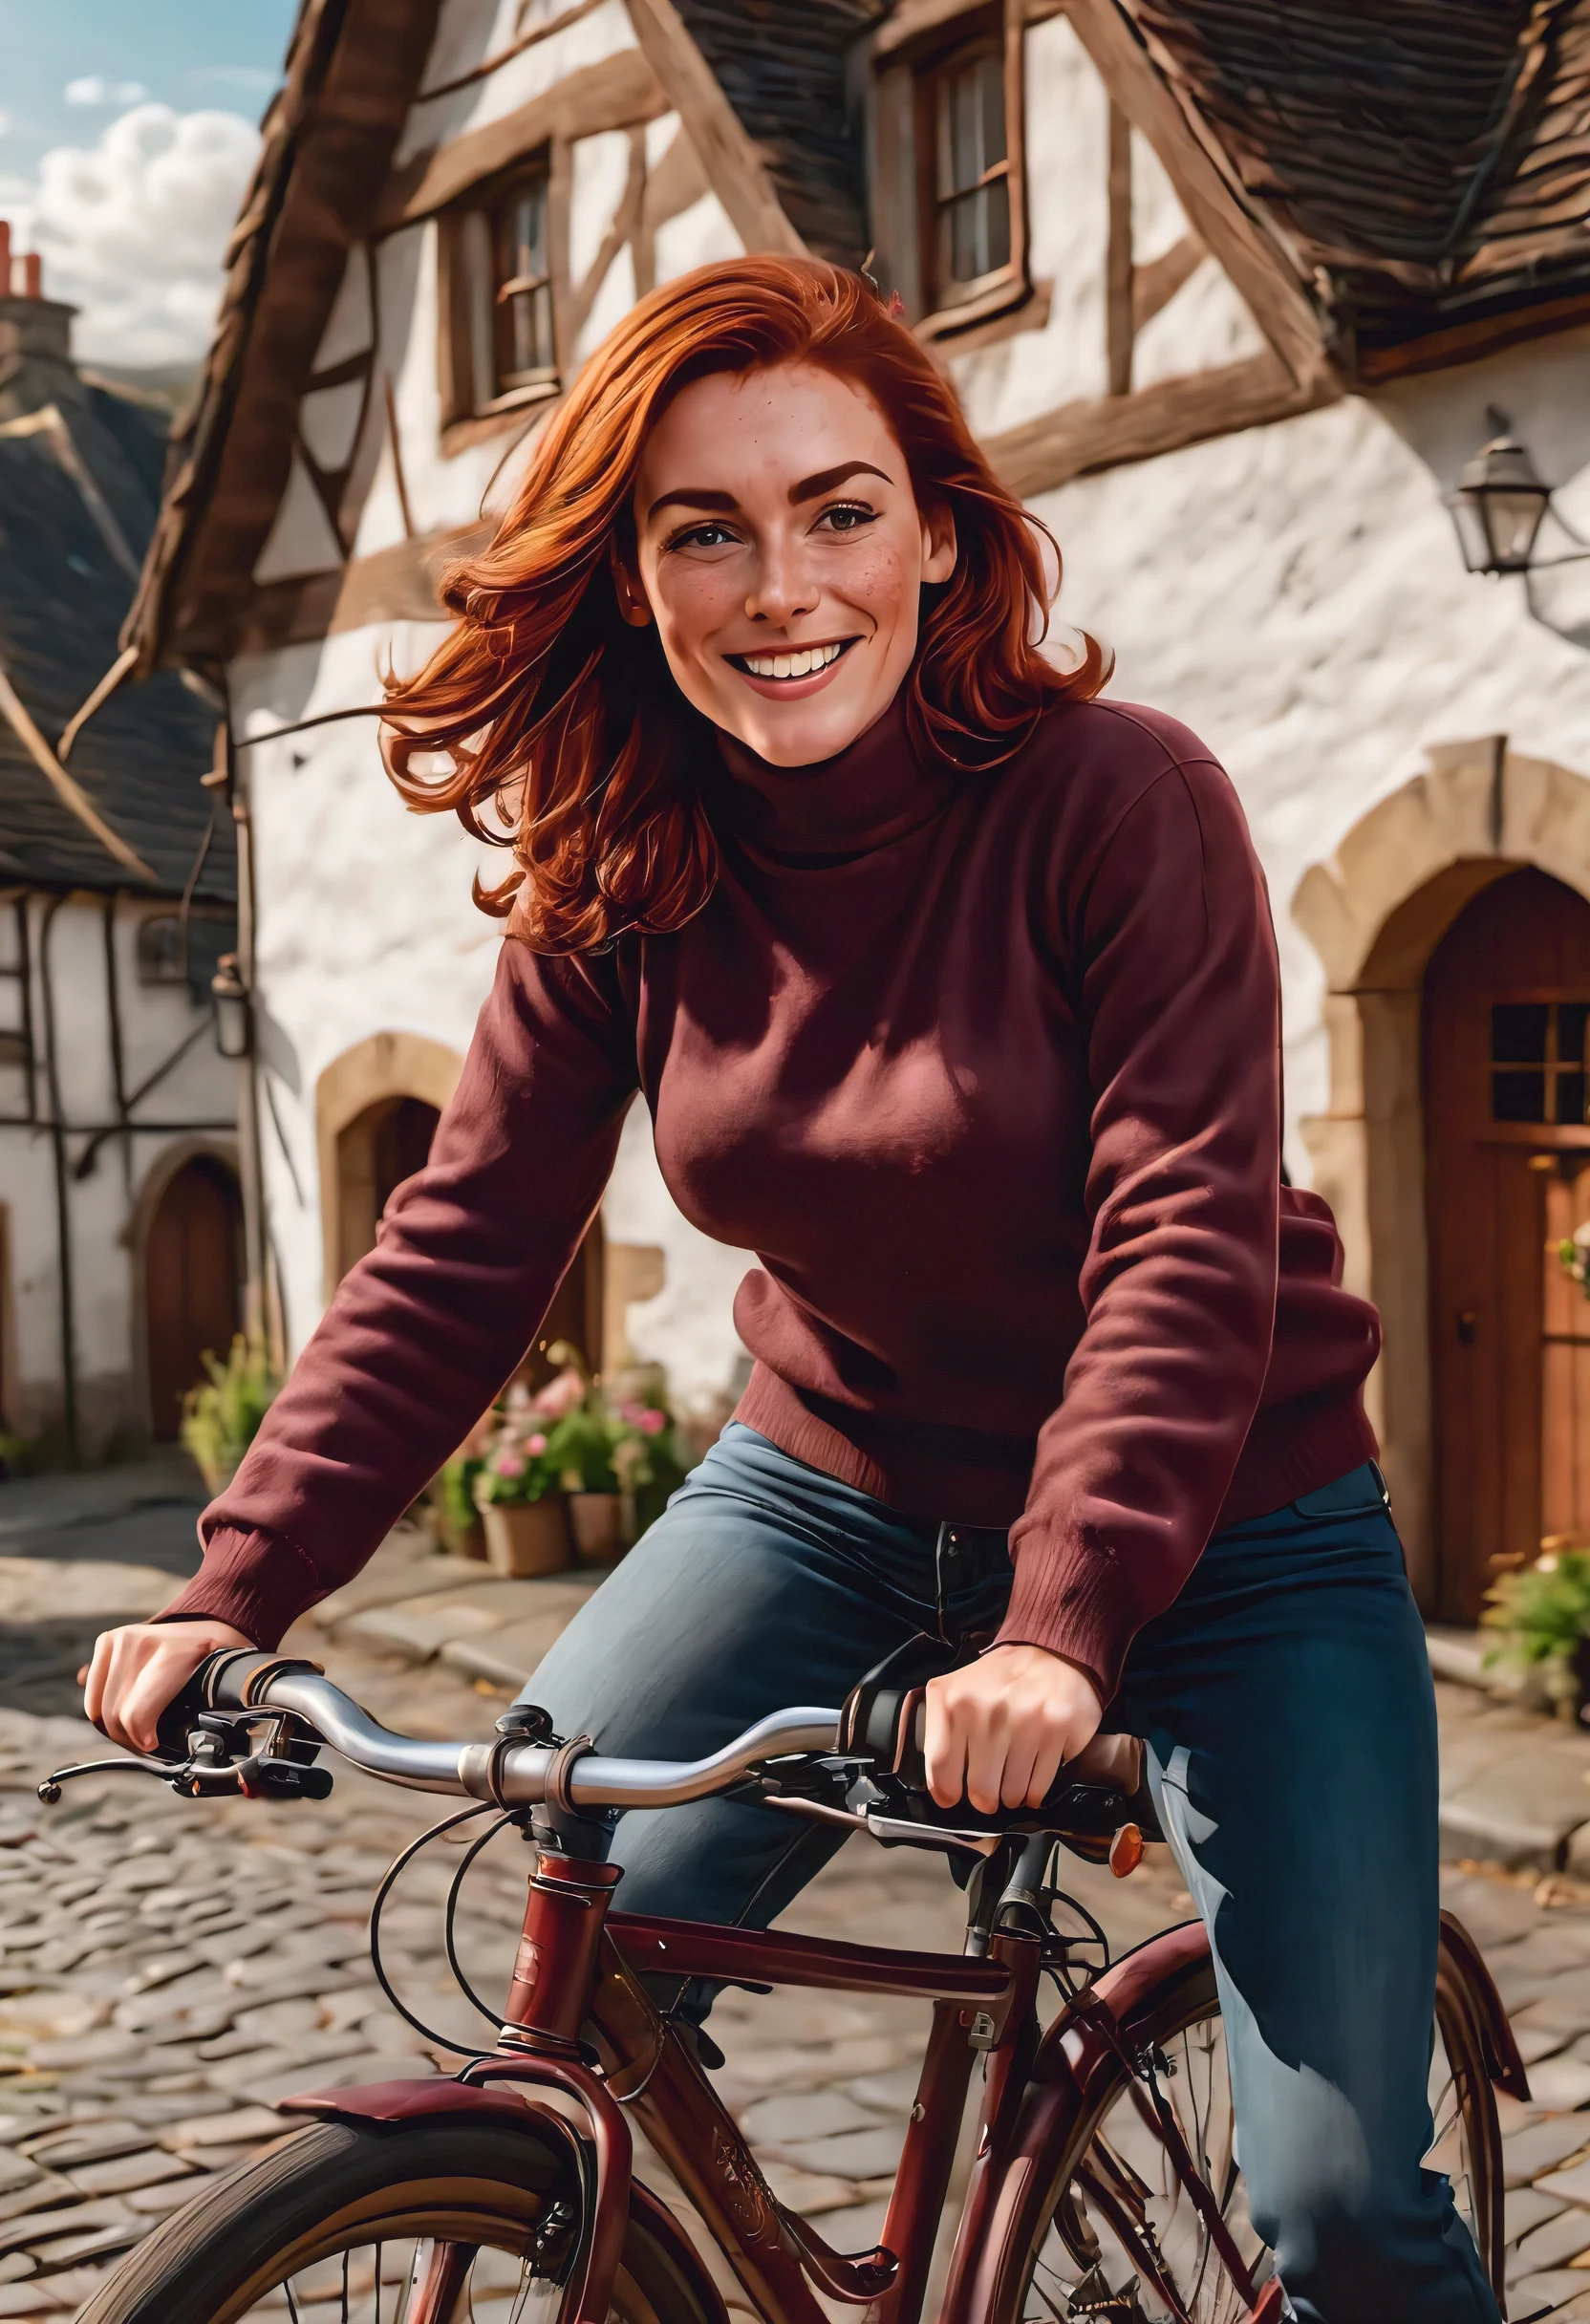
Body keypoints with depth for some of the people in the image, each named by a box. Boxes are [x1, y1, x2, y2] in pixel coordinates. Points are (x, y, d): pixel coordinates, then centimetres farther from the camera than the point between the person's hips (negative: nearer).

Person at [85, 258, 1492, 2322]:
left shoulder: (1122, 800, -19)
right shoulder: (616, 876, -6)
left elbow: (1190, 1244, -25)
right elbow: (460, 1250, -7)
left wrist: (1062, 1629, -37)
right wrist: (235, 1586, -17)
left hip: (1220, 1526, -3)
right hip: (836, 1491, 4)